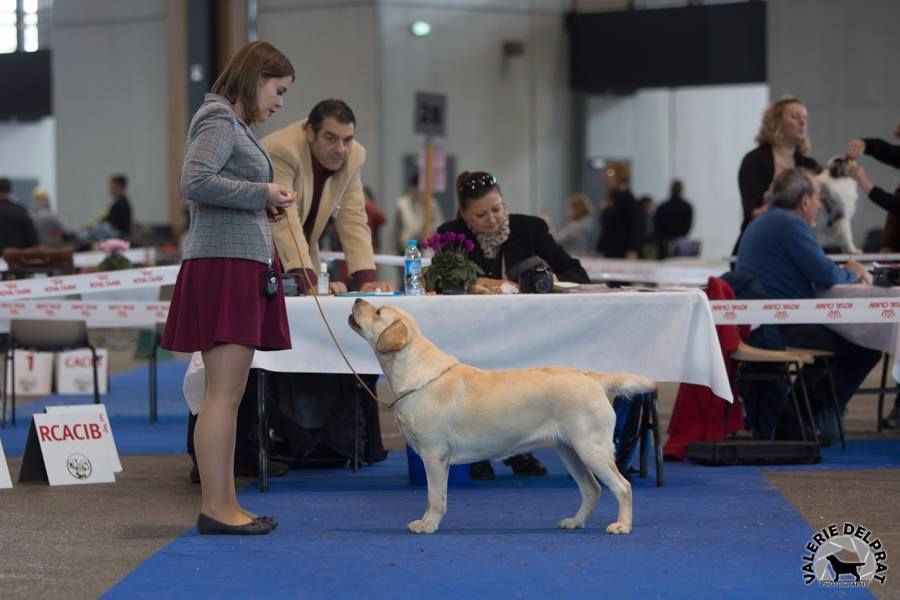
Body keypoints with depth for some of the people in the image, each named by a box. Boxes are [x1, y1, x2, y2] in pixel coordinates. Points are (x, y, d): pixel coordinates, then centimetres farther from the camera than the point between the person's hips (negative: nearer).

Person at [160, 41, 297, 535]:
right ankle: (215, 509, -11)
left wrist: (264, 209, 10)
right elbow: (195, 182, -21)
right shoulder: (219, 119, -8)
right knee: (223, 392, -11)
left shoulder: (236, 124, 21)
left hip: (244, 267, 10)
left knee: (230, 394, 9)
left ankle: (225, 505, 12)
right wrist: (262, 194, -13)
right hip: (224, 266, -10)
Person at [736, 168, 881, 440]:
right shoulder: (790, 224, -12)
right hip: (782, 329, -11)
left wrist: (843, 273, 17)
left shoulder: (761, 223, 21)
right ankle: (816, 414, 6)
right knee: (866, 344, -4)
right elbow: (826, 276, -16)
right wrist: (850, 274, 6)